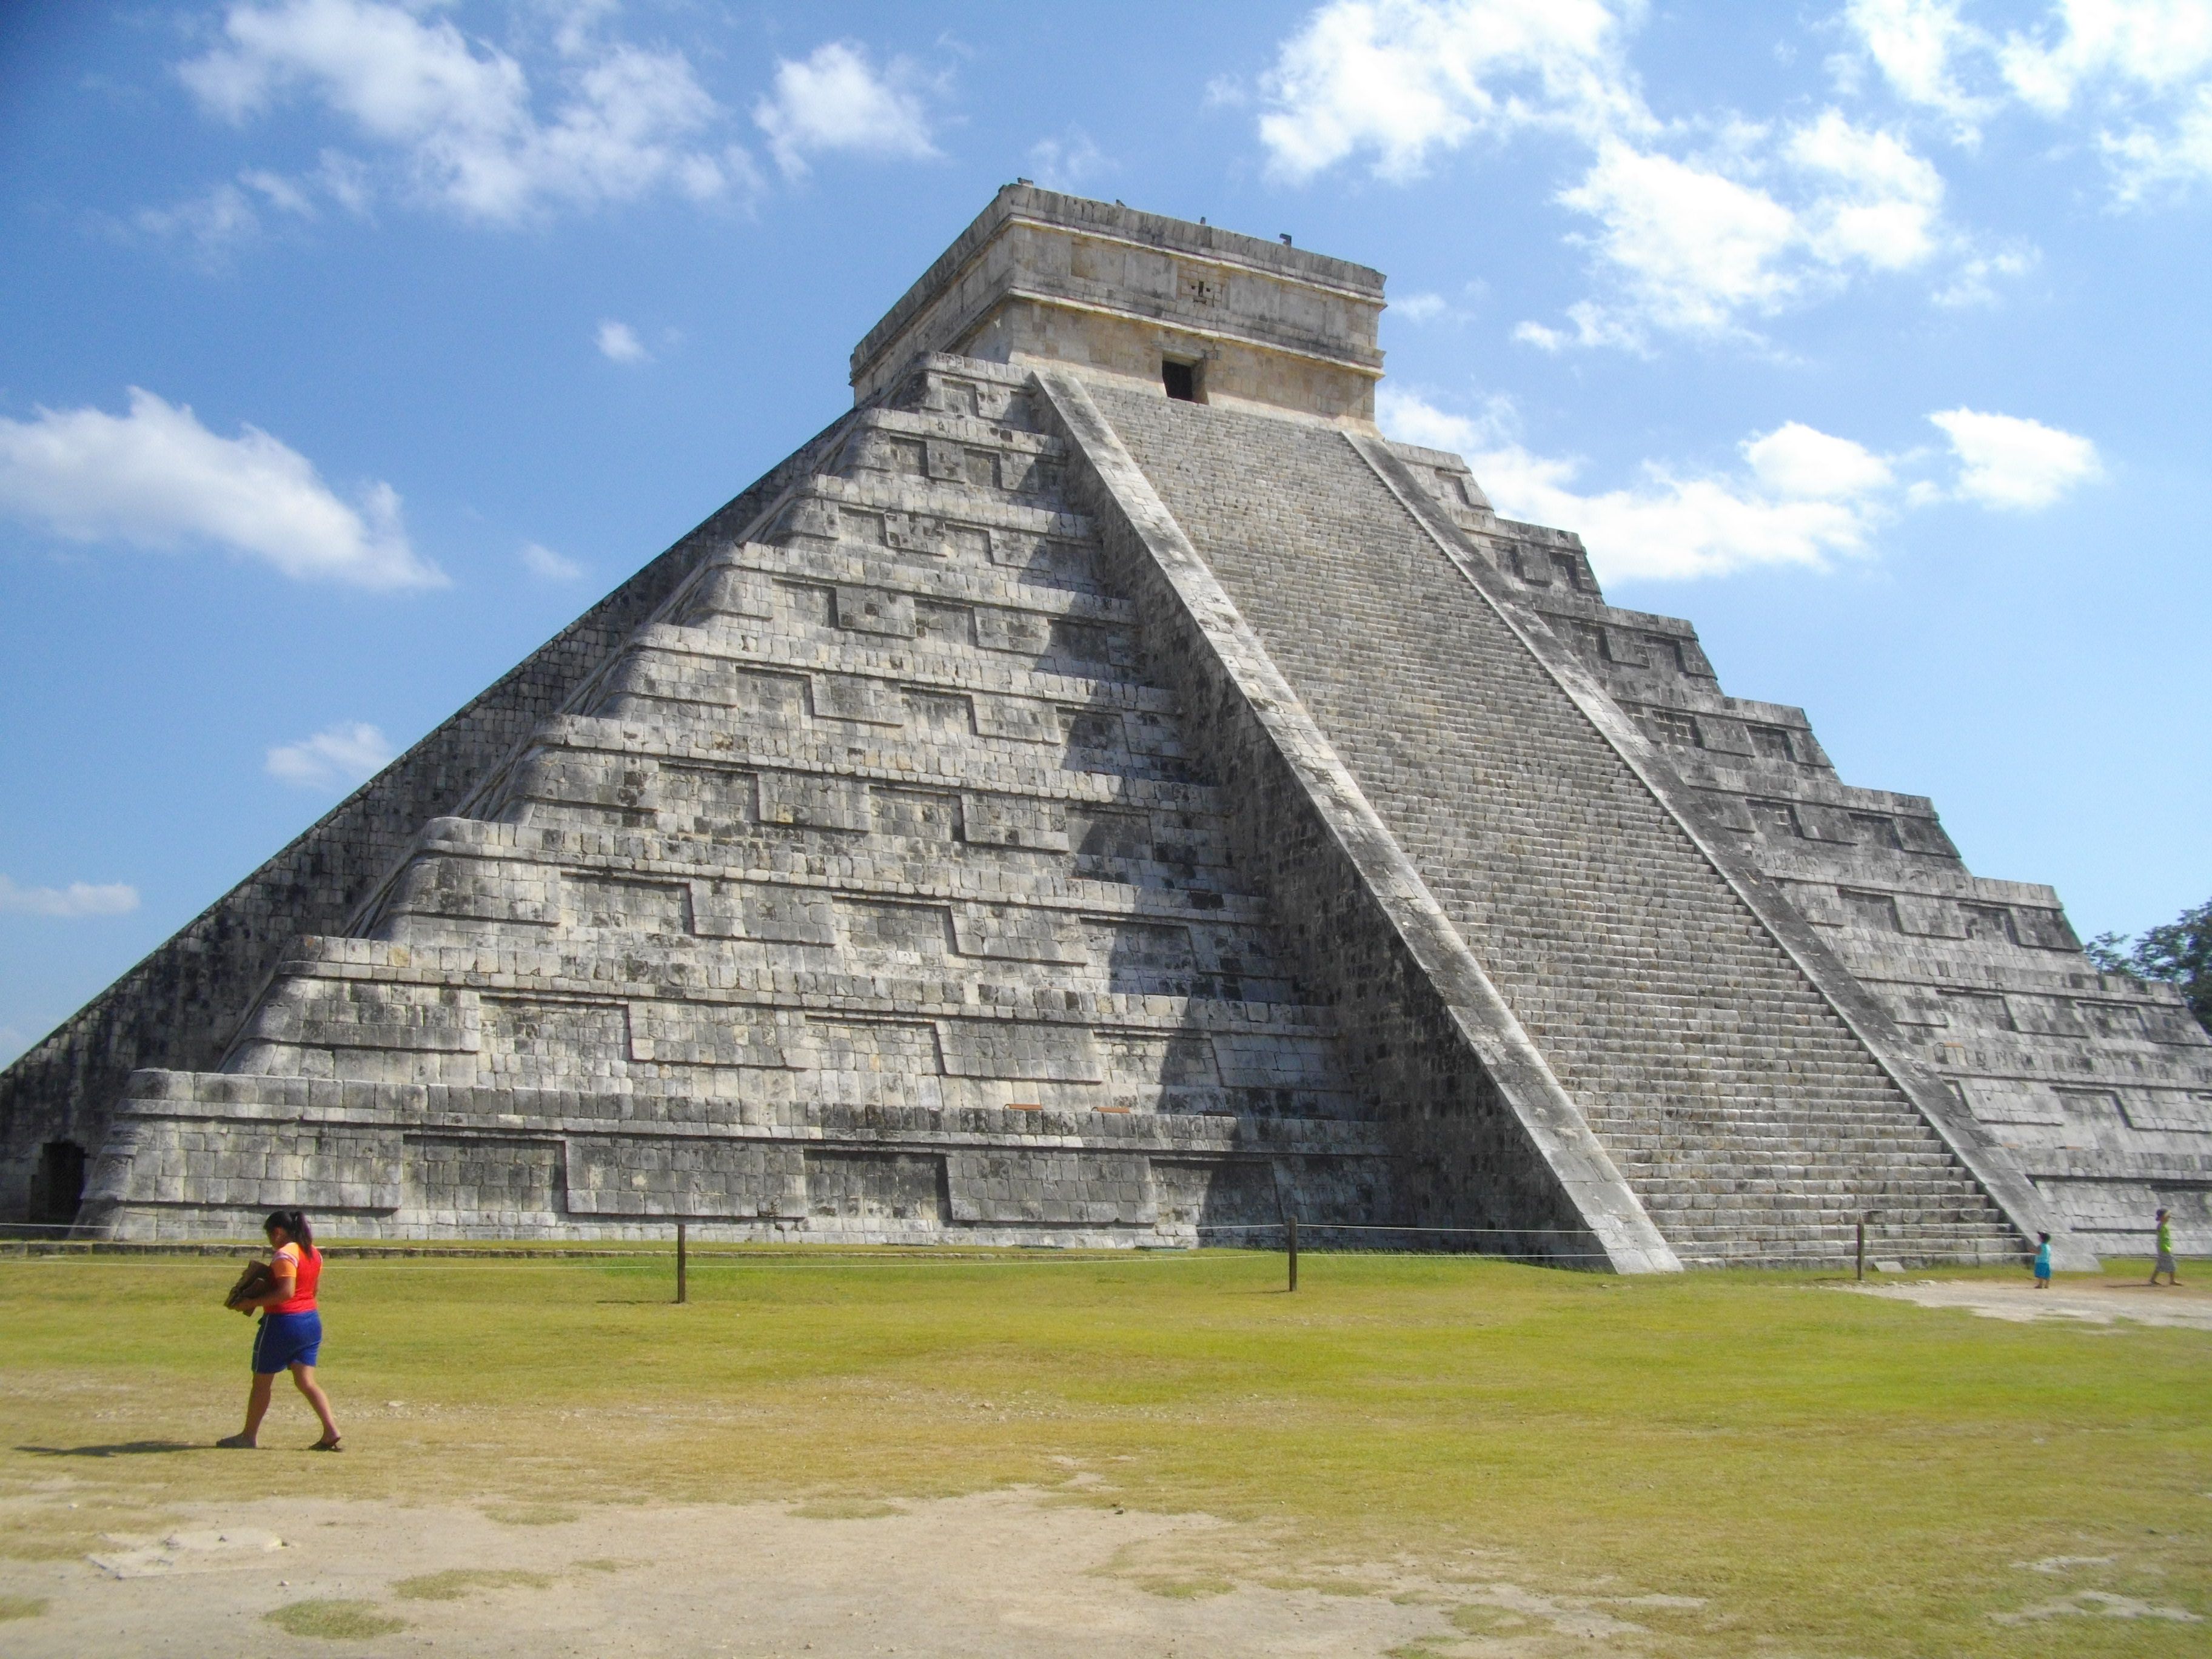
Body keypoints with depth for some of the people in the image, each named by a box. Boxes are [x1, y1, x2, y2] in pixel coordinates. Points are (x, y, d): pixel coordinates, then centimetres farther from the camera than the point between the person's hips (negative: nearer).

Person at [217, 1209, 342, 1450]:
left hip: (283, 1322, -8)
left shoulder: (285, 1255, -16)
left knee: (262, 1381, 10)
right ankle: (332, 1433, -7)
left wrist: (253, 1303, -19)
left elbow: (286, 1292, -25)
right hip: (311, 1321, 8)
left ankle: (249, 1435, 22)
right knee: (307, 1381, 6)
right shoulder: (314, 1253, 10)